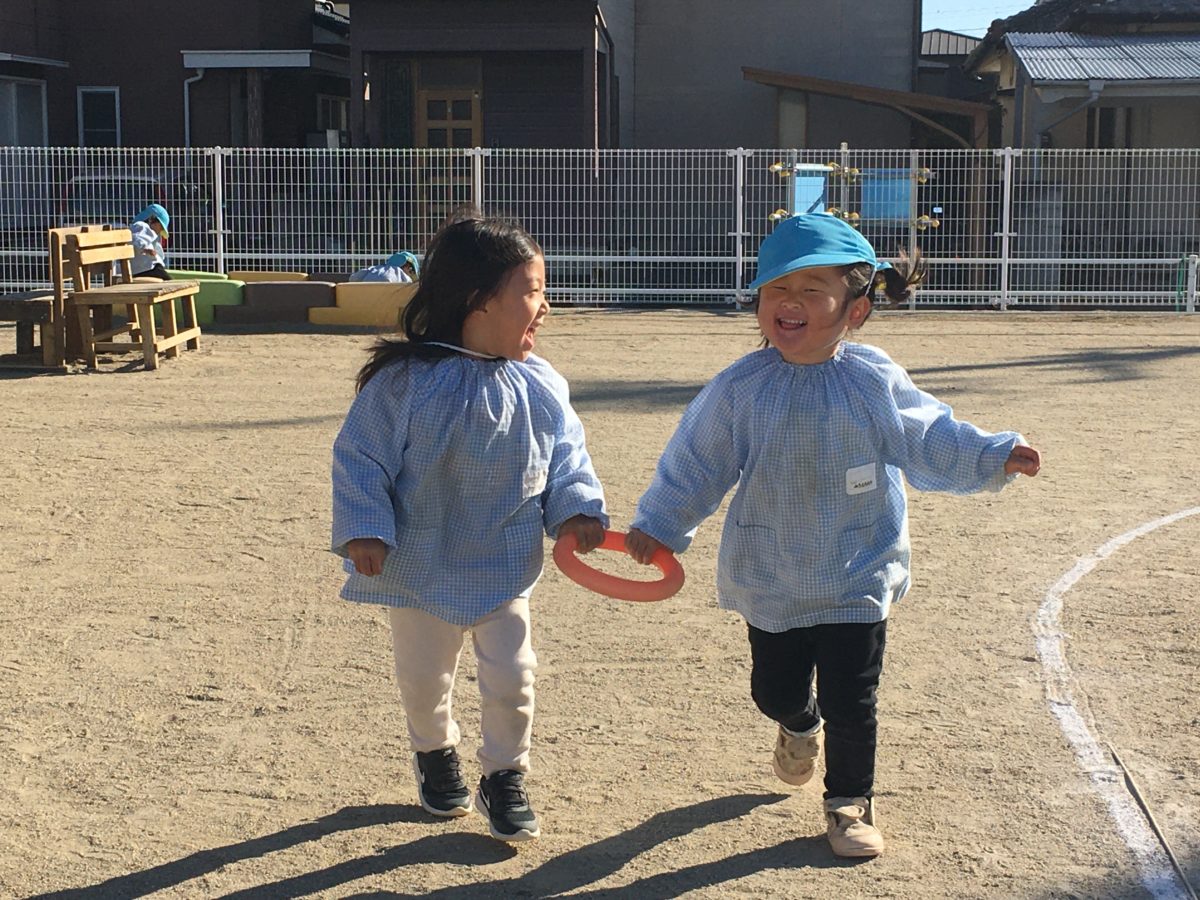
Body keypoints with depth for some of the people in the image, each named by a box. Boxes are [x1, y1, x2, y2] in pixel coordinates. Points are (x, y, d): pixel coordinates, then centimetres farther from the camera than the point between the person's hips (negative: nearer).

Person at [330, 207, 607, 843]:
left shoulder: (539, 385, -7)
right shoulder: (406, 380, -19)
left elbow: (566, 455, 4)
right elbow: (360, 457, -13)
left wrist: (577, 507, -12)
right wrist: (364, 530, -21)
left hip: (504, 569, 2)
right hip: (421, 568, -2)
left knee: (511, 677, 4)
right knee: (424, 678, 16)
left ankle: (504, 776, 28)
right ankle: (435, 752, 47)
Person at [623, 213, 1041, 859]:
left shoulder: (876, 382, -9)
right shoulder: (740, 388, -8)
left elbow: (932, 443, -1)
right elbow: (694, 463, 1)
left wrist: (994, 457, -13)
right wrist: (657, 525, 0)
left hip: (858, 581, -1)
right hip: (770, 581, 2)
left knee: (850, 703, 3)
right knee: (775, 692, 17)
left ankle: (850, 800, 28)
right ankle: (800, 726, 54)